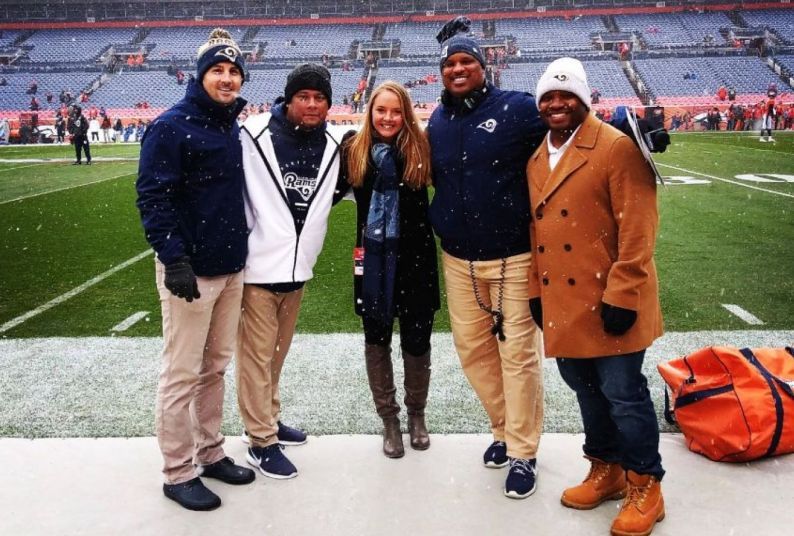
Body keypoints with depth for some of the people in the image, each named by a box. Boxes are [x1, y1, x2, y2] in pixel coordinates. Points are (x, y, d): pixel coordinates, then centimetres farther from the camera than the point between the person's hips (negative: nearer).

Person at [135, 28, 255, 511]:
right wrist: (175, 259, -23)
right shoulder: (173, 126, -10)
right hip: (191, 271, -7)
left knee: (216, 366, 16)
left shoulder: (234, 127, 12)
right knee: (182, 375, 2)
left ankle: (211, 453, 30)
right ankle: (179, 473, 15)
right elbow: (153, 196, -16)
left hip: (233, 268, 8)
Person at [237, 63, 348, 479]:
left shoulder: (330, 147, 7)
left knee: (278, 350, 19)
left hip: (299, 267, 6)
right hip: (259, 263, -6)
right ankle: (261, 441, 12)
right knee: (256, 354, 1)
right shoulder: (256, 135, -10)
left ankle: (268, 418, 36)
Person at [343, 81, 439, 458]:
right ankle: (388, 419, 29)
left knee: (416, 339, 9)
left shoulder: (420, 148, -5)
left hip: (414, 256, -2)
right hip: (372, 258, 2)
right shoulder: (354, 150, 1)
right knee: (376, 339, 11)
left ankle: (416, 414, 33)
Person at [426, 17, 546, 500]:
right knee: (473, 349, 11)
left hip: (514, 257, -5)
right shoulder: (437, 123, 10)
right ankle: (505, 430, 32)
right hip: (458, 260, 5)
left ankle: (522, 453, 15)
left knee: (518, 353, 0)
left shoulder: (517, 109, -6)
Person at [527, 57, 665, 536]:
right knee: (586, 388, 17)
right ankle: (606, 470, 35)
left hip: (608, 303, -7)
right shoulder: (536, 161, 13)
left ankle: (646, 487, 19)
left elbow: (638, 227, -16)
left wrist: (621, 295, -19)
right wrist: (536, 290, 12)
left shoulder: (617, 147, -10)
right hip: (563, 304, 7)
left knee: (623, 394, 1)